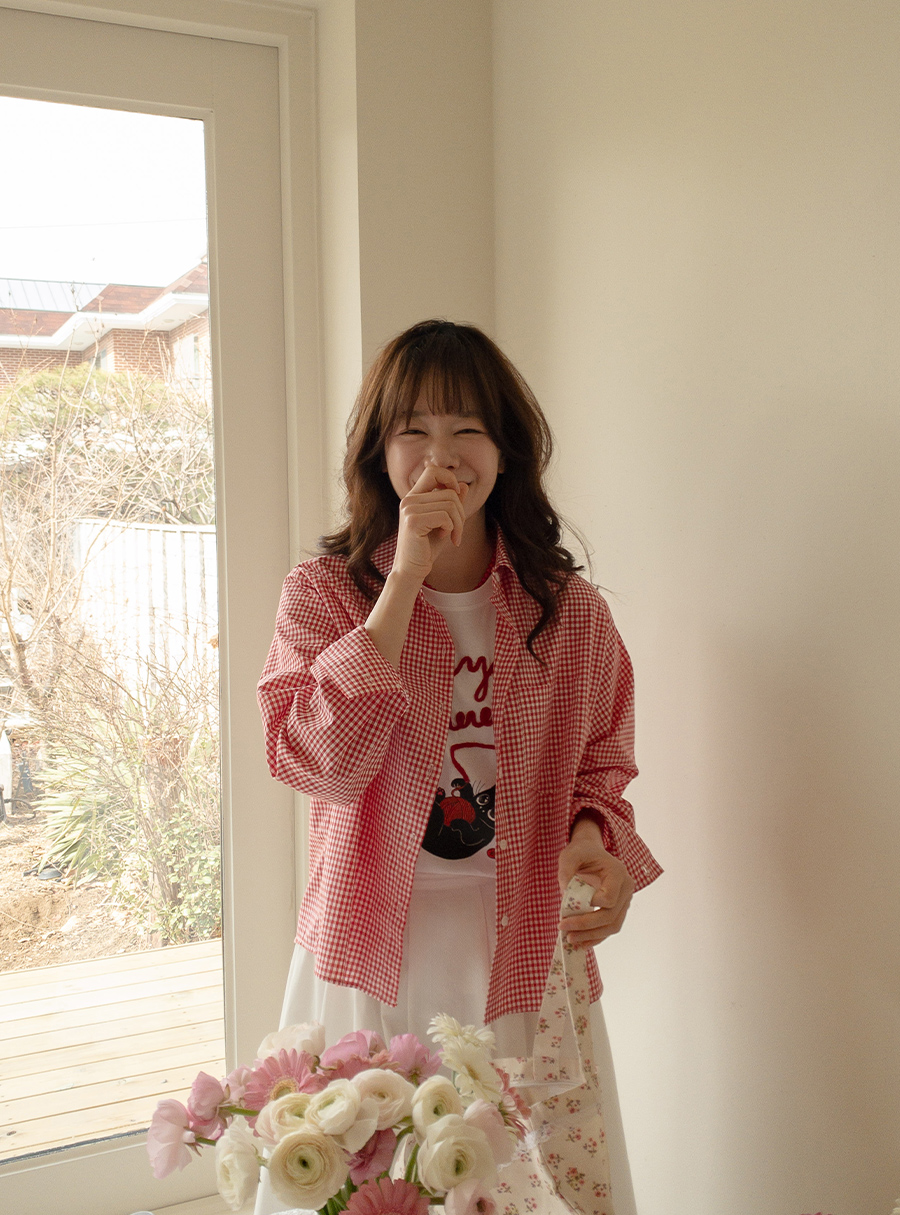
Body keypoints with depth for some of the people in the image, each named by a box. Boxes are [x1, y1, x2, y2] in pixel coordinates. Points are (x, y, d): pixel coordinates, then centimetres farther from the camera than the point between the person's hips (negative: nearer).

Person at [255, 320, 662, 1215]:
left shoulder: (571, 613, 4)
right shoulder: (322, 594, -3)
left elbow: (601, 767, 14)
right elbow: (319, 761, -18)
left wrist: (596, 839, -9)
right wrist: (404, 581, -19)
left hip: (524, 958, 2)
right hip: (370, 959, -1)